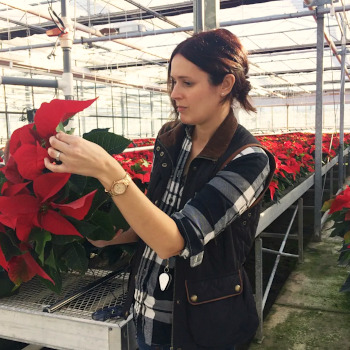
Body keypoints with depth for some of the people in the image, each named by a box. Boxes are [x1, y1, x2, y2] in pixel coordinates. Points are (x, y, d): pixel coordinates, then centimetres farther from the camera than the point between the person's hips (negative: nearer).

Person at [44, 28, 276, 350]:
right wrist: (114, 237, -4)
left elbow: (175, 241, -30)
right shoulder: (170, 139, -3)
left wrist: (109, 172, -36)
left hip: (200, 324, -5)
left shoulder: (249, 160, -21)